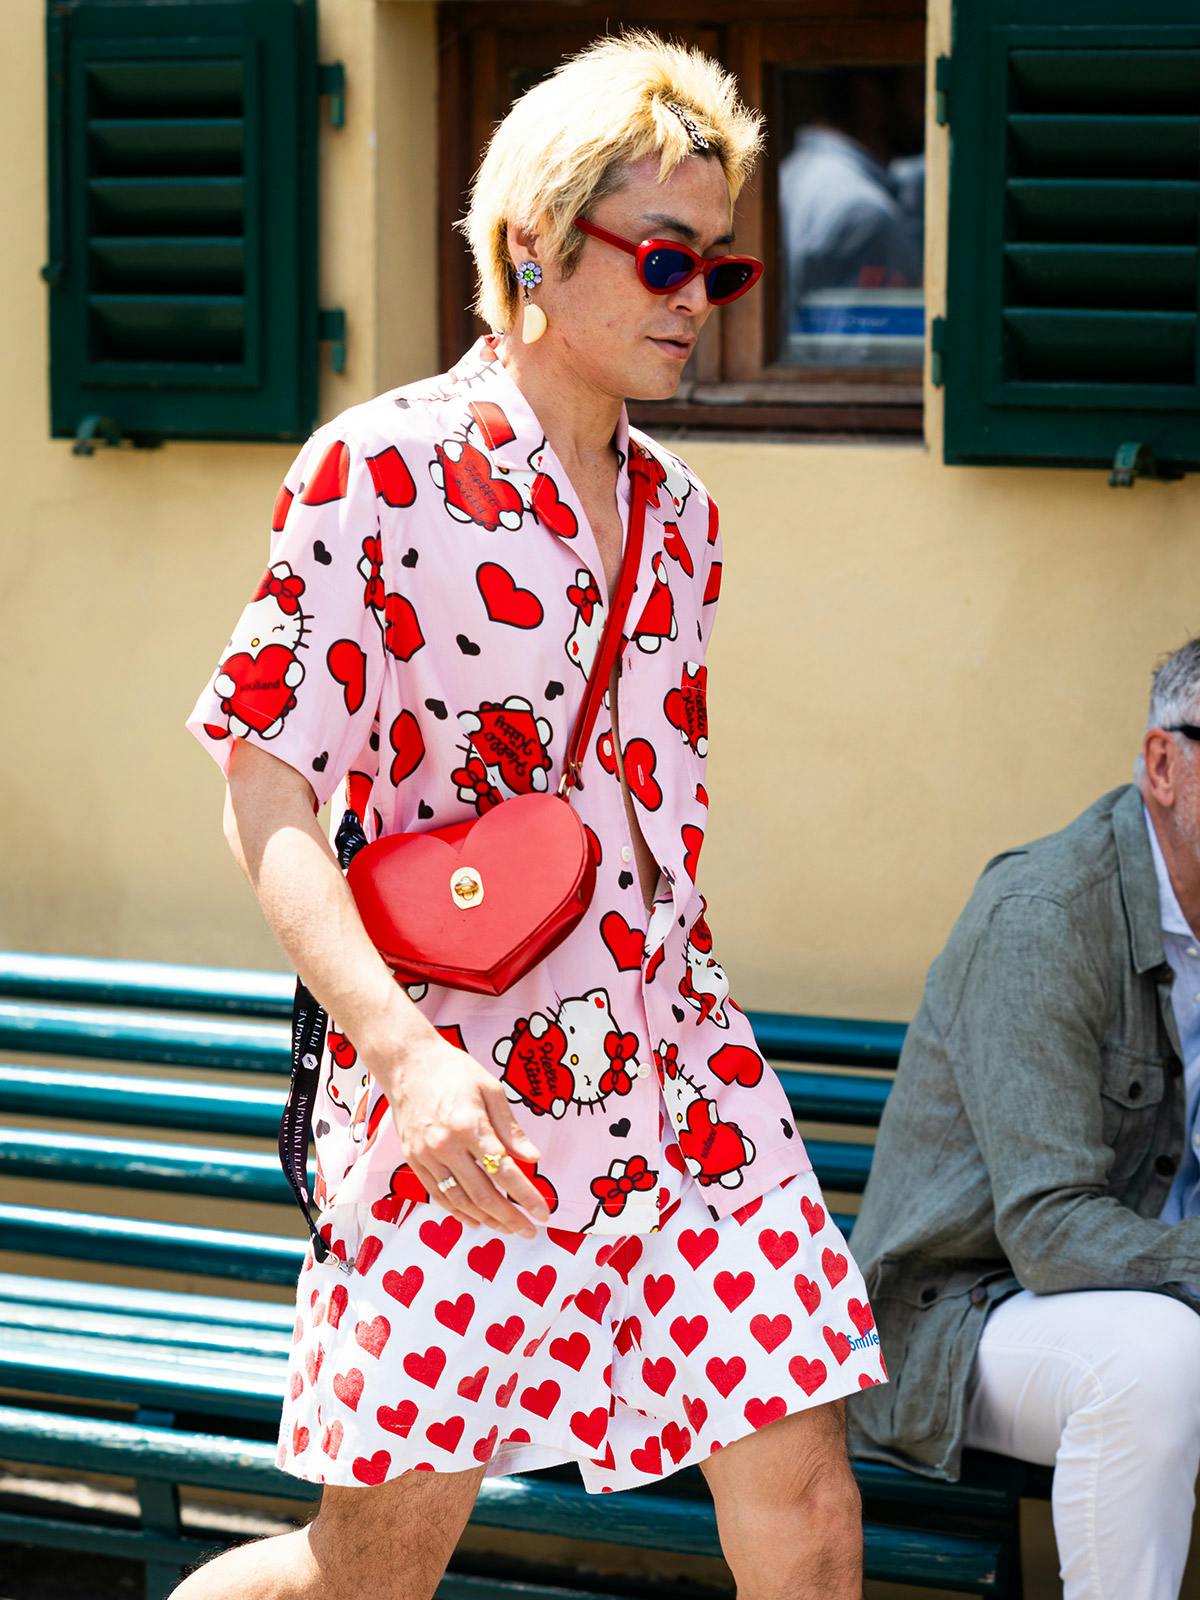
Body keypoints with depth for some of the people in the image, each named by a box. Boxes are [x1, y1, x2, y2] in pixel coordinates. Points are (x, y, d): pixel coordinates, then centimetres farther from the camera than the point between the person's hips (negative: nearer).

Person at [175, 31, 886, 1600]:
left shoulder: (677, 512, 11)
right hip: (458, 1092, -5)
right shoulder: (376, 471, -7)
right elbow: (266, 795, -11)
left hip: (684, 1079, 5)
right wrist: (403, 1048, -23)